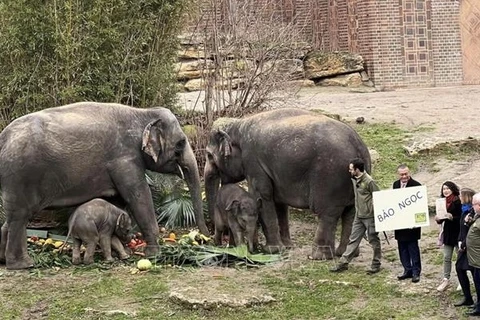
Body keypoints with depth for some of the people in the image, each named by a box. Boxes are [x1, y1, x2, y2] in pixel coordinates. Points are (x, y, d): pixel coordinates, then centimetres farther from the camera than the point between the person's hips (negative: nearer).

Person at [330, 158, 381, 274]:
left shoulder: (369, 181, -18)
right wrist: (358, 210, 17)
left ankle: (376, 265, 15)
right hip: (358, 216, 8)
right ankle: (343, 263, 12)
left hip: (370, 216, -8)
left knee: (373, 241, 5)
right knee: (353, 240, 10)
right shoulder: (354, 179, 6)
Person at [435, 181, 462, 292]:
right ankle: (446, 279, 16)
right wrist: (438, 219, -10)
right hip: (448, 233, 6)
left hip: (457, 232, -6)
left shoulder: (458, 202, -14)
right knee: (446, 258, 9)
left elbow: (462, 218, -16)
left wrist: (452, 217, -30)